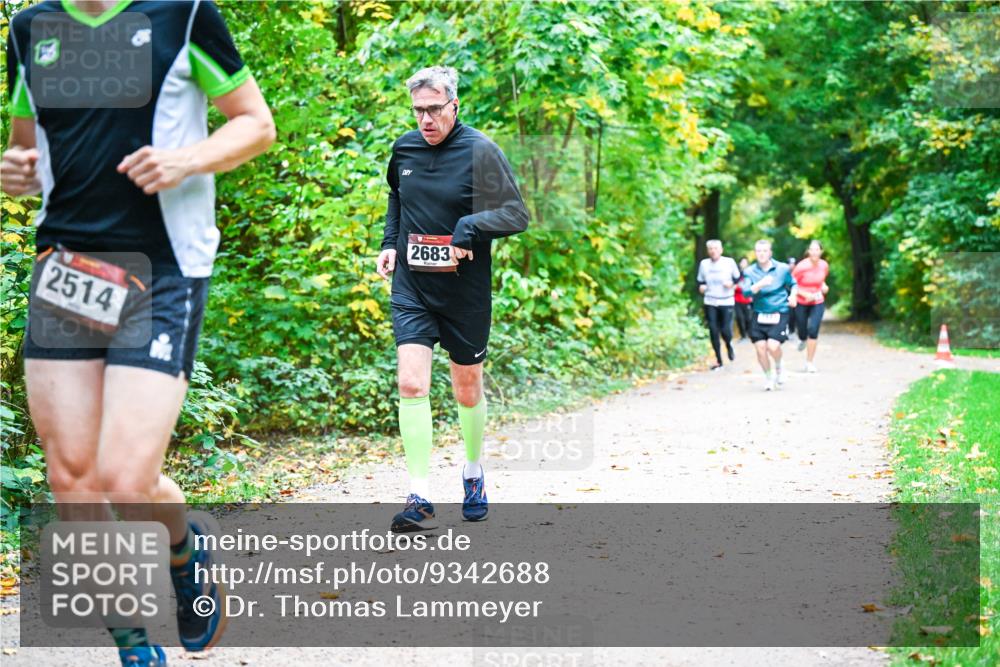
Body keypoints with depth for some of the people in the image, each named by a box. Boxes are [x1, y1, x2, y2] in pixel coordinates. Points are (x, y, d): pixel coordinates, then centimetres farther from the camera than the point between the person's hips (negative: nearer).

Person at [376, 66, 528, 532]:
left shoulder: (480, 151, -10)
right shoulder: (403, 149, 5)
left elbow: (516, 214, -12)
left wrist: (470, 225, -27)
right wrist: (390, 243, 11)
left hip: (465, 292, -3)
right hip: (411, 288, 3)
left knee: (468, 391, 11)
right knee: (411, 384, -13)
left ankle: (473, 474, 38)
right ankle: (419, 498, -11)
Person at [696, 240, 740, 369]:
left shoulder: (729, 262, 0)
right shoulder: (703, 264, 5)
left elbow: (738, 278, 8)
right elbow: (701, 281, 15)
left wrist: (732, 283, -12)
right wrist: (701, 287, -6)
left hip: (726, 302, -2)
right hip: (710, 303, 2)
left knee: (726, 331, -9)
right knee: (713, 331, -1)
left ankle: (729, 345, 27)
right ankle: (718, 360, 12)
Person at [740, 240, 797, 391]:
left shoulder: (782, 269, 1)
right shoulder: (750, 272, 1)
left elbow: (793, 284, 17)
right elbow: (746, 291, -13)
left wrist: (793, 295, -2)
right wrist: (761, 284, -27)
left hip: (779, 314, -2)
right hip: (759, 315, 2)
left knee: (773, 346, -17)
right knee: (760, 347, -3)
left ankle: (779, 368, 16)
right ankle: (768, 378, 22)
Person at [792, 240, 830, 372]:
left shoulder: (824, 266, -6)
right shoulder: (802, 266, -19)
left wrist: (823, 286, -4)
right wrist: (806, 294, -21)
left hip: (817, 303, 2)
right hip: (801, 303, -2)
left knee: (813, 330, -12)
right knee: (803, 331, 8)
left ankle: (810, 362, 0)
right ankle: (803, 340, 49)